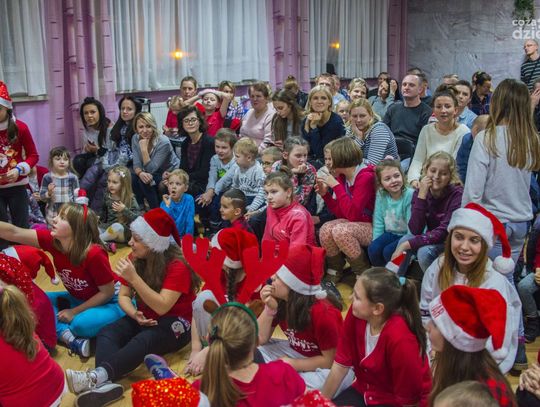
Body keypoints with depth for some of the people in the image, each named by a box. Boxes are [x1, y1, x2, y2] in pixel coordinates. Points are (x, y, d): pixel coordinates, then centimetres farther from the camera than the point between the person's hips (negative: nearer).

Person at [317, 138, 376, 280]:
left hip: (372, 226, -7)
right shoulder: (342, 177, 3)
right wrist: (325, 194, -5)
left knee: (340, 231, -31)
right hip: (353, 223, 7)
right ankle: (334, 272, 4)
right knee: (325, 229, -19)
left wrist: (336, 186, -23)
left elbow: (352, 214, -25)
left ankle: (364, 272, -9)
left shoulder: (366, 177, -20)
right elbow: (341, 213, 6)